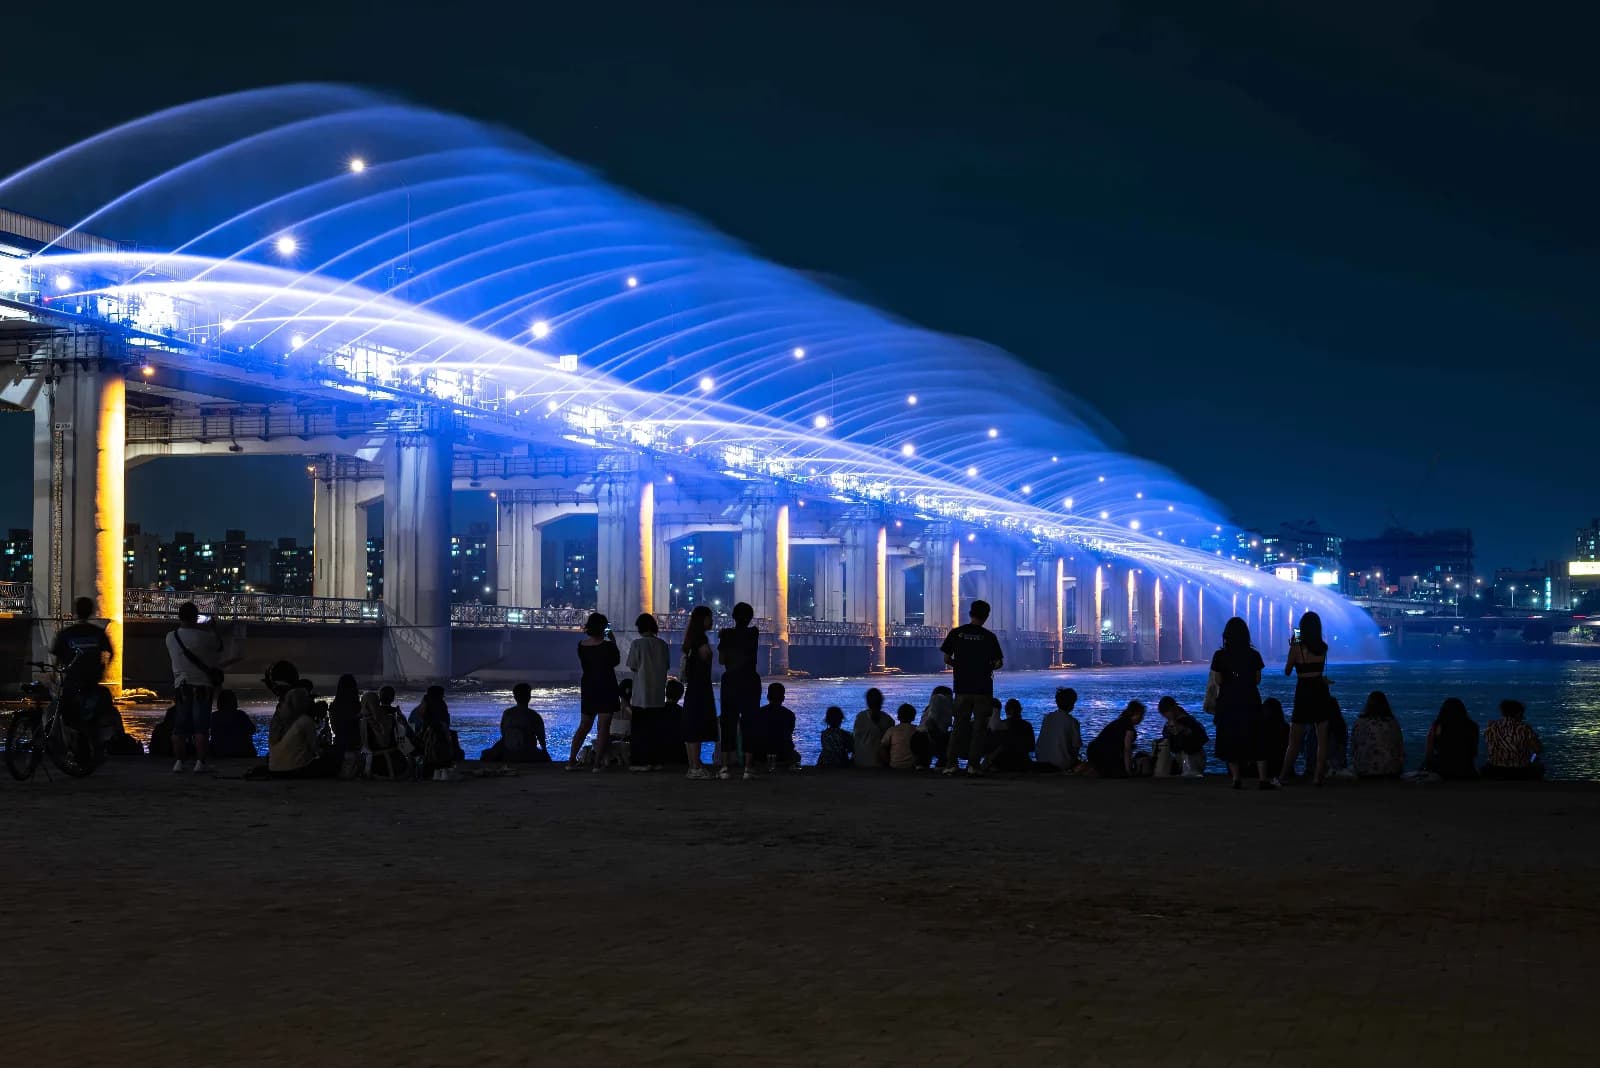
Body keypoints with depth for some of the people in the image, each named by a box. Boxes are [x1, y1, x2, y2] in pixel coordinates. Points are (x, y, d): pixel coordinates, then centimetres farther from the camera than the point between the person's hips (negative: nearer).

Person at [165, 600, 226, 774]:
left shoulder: (170, 637, -2)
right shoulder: (203, 636, -14)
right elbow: (219, 646, 3)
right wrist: (213, 628, 21)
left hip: (181, 684, 3)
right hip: (202, 685, -3)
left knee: (180, 725, 7)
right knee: (201, 725, -2)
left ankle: (178, 761, 4)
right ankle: (200, 761, -6)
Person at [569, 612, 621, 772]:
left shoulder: (581, 645, 0)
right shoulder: (608, 646, -13)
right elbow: (616, 661, 3)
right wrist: (613, 642, 8)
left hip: (588, 687, 5)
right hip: (606, 688, -5)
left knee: (584, 726, 15)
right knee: (604, 726, -2)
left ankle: (571, 760, 12)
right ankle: (598, 763, -7)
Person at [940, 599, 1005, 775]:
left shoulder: (956, 633, 0)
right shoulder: (989, 636, -5)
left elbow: (947, 658, 1)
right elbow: (999, 663, -6)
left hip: (962, 687, 2)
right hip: (983, 688, -2)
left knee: (958, 726, 9)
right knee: (980, 727, 4)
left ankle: (951, 763, 3)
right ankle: (974, 764, -1)